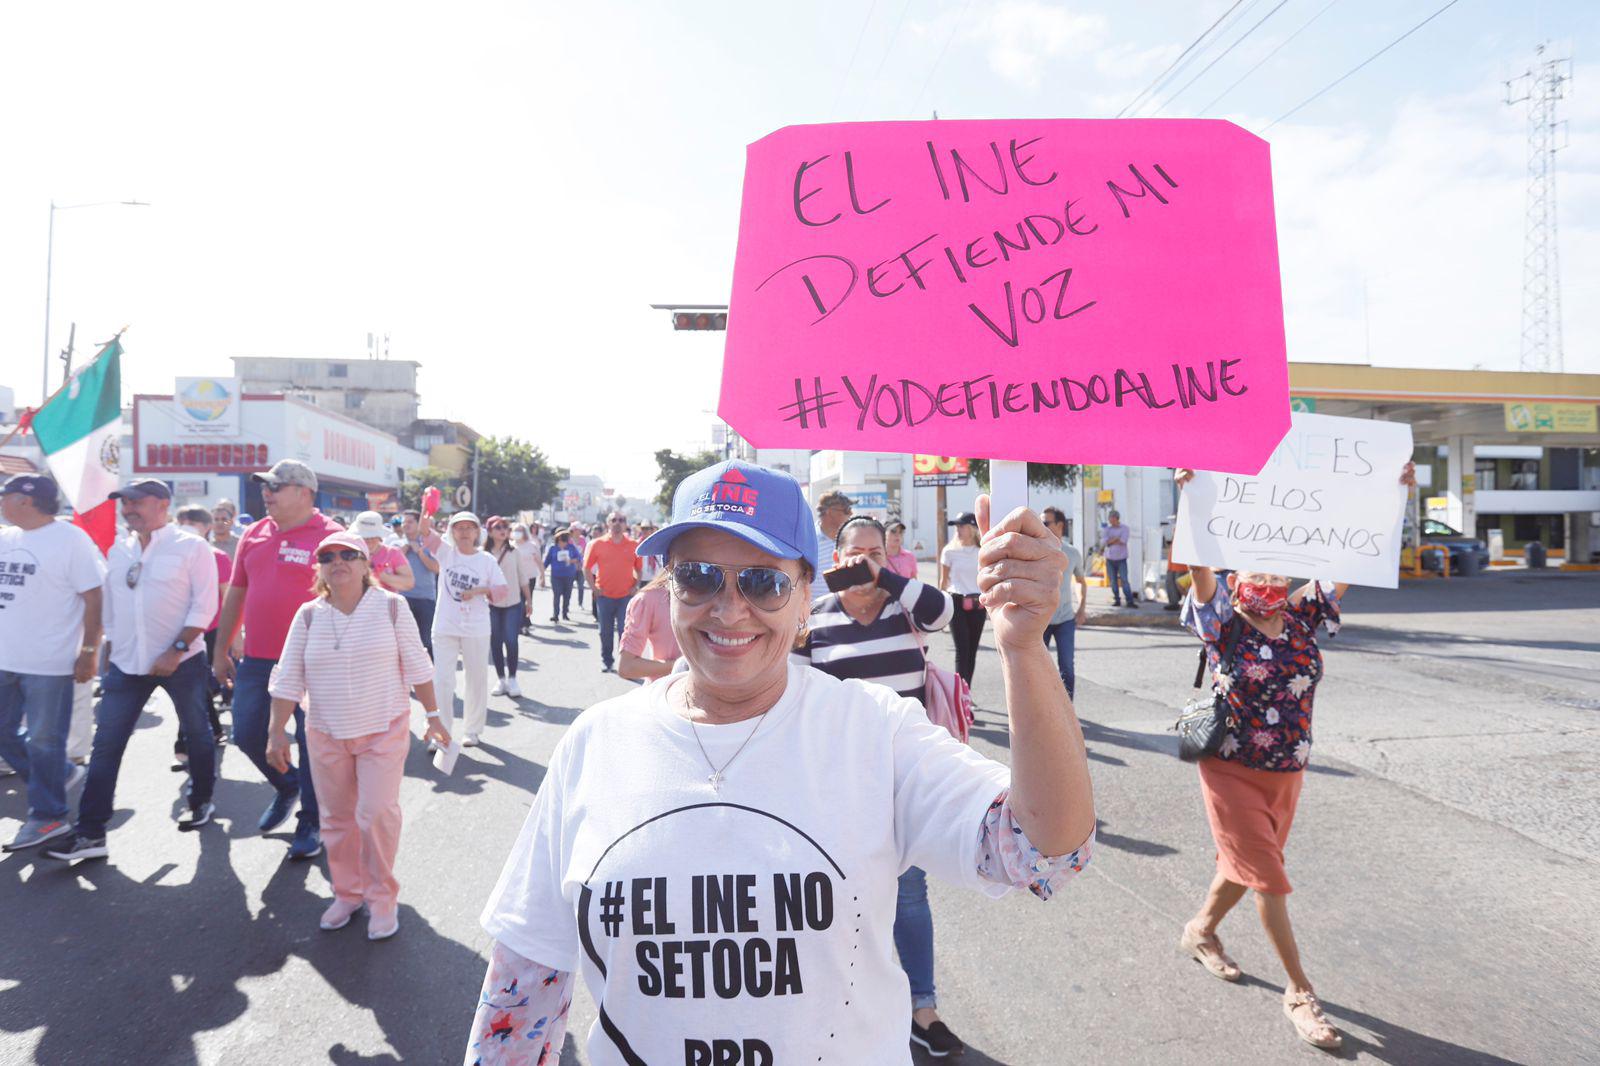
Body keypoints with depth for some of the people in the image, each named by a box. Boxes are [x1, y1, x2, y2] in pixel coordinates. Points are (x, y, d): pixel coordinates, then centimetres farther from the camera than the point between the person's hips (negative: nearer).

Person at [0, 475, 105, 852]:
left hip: (48, 664, -7)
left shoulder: (70, 539, -11)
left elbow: (93, 598, -13)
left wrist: (89, 652, -14)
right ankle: (58, 775, 34)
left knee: (44, 742, 2)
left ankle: (47, 817, 14)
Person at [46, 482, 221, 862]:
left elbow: (205, 604, -12)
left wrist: (177, 650, -18)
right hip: (126, 664, 5)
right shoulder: (118, 552, 10)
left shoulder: (190, 546, -8)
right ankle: (90, 833, 4)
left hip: (181, 660, -5)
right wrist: (109, 653, 14)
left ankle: (201, 801, 30)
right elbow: (110, 609, 17)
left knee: (196, 733, 10)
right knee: (106, 744, 0)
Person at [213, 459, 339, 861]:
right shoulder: (253, 536, 10)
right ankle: (287, 786, 37)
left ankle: (310, 823, 18)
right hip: (256, 659, 6)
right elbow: (235, 595, 16)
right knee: (247, 734, 11)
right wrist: (221, 652, 16)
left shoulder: (329, 536, -9)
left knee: (312, 743, 2)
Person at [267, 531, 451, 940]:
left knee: (377, 813, -8)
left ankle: (382, 898, 10)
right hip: (326, 735, 3)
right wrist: (277, 732, 0)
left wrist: (433, 716, 1)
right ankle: (347, 893, 29)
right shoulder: (308, 615, -1)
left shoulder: (391, 607, -6)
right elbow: (288, 679, 3)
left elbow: (417, 667, -1)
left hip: (384, 730, -3)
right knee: (338, 818, 11)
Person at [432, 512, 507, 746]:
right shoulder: (446, 552, 0)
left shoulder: (487, 560, 0)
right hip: (445, 628, 0)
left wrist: (478, 590, -15)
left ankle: (472, 729, 26)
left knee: (477, 679, 10)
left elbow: (502, 589, 2)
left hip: (476, 630, 0)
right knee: (442, 681, 0)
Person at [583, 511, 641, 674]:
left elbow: (639, 569, 12)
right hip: (605, 596, 0)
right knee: (606, 632, 10)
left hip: (626, 596, 0)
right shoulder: (597, 544, -1)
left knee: (625, 631, -2)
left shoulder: (633, 546, 2)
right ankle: (606, 661, 25)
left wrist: (635, 586, 0)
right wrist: (594, 587, -2)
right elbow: (587, 568, 5)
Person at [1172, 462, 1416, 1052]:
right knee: (1269, 877, 0)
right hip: (1231, 770, -5)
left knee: (1247, 864, 19)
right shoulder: (1222, 620, -14)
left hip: (1287, 772, 5)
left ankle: (1201, 931, 44)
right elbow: (1198, 564, -30)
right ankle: (1300, 991, 16)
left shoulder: (1303, 615, -3)